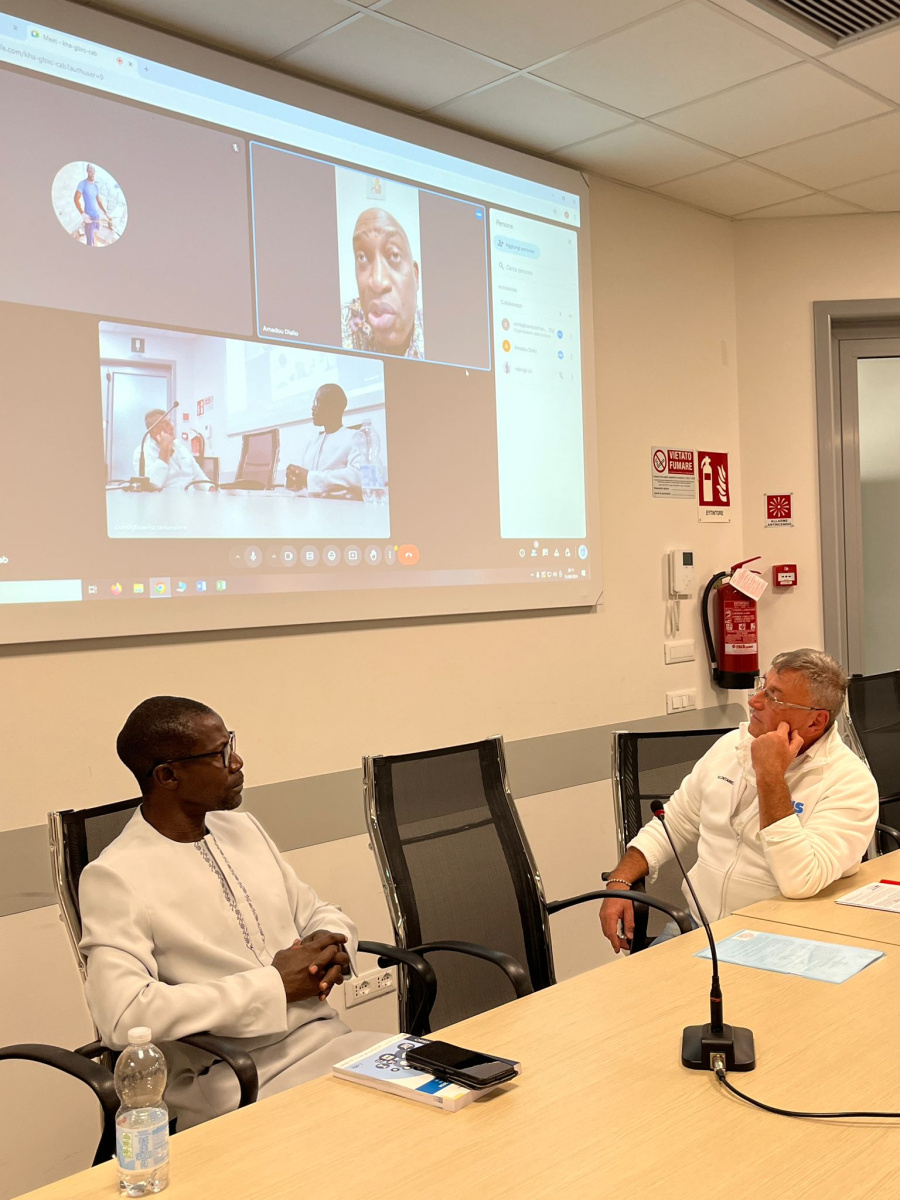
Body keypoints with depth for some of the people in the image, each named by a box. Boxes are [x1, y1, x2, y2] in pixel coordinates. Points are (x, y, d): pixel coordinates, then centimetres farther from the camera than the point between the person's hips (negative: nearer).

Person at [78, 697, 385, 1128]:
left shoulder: (242, 828, 13)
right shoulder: (114, 877, -9)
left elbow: (318, 913, 22)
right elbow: (122, 1015, -22)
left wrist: (330, 945, -4)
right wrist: (273, 984, -19)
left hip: (325, 1038, 7)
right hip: (227, 1080, -7)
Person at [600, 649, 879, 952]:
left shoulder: (851, 781, -14)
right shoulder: (731, 745, 6)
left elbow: (800, 882, -28)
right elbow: (672, 825, 15)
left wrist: (770, 775, -25)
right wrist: (620, 882, -1)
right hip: (695, 924, 4)